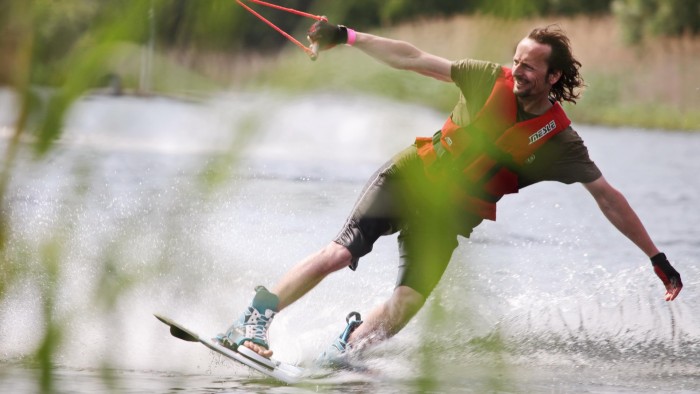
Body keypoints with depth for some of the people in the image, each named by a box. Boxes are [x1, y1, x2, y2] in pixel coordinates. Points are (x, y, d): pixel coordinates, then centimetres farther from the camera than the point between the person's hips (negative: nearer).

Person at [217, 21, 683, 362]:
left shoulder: (559, 140, -10)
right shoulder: (491, 79, -8)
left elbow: (608, 197, -8)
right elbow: (415, 60, -4)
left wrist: (656, 257, -10)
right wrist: (348, 36, -9)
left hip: (450, 215, 1)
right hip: (412, 175, -1)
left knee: (410, 301, -20)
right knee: (341, 252, -19)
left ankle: (341, 355, -8)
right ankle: (252, 323, -18)